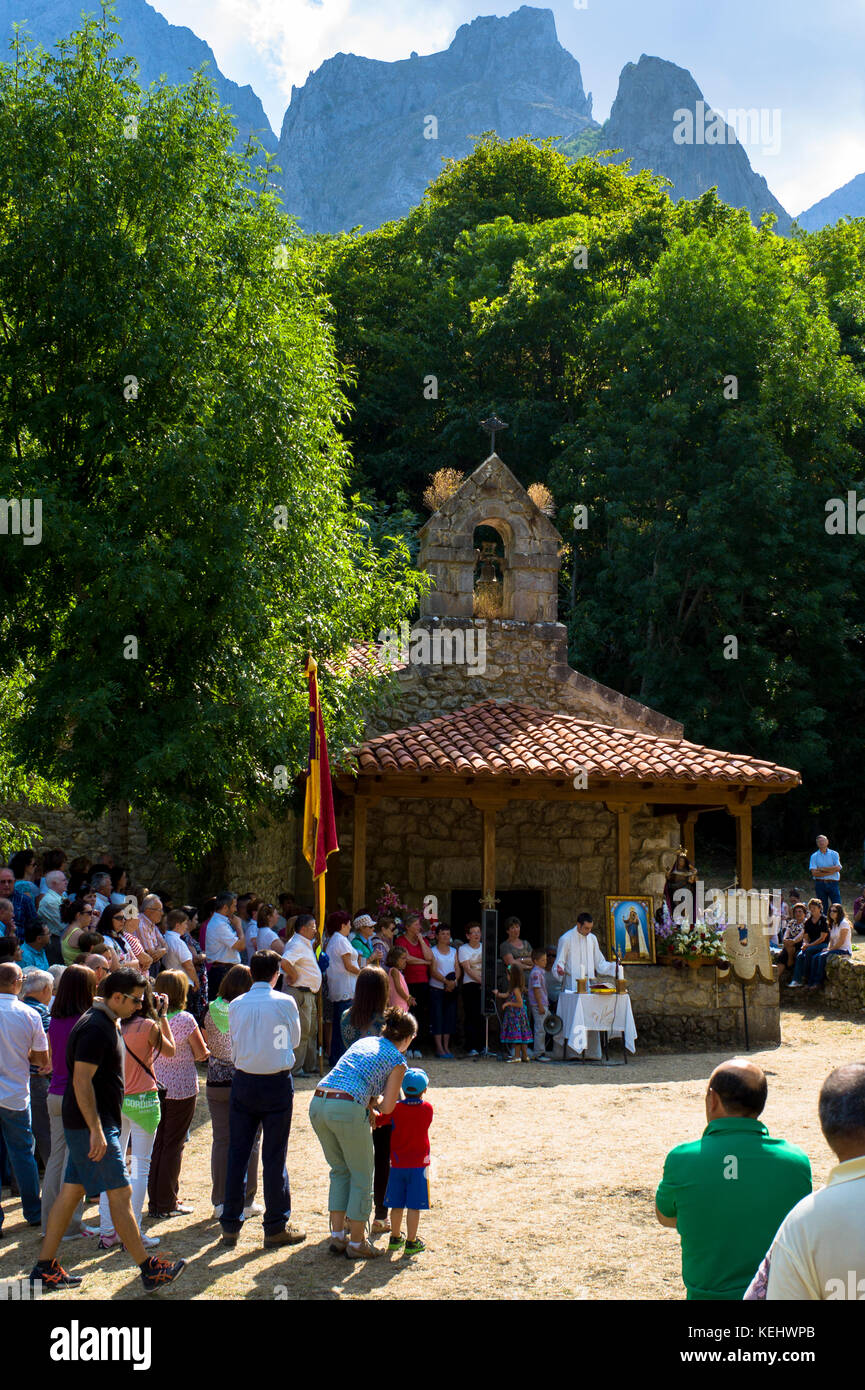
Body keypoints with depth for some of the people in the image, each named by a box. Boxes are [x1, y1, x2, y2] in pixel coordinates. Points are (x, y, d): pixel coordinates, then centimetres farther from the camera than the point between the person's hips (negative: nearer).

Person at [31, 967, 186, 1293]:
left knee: (71, 1192, 11)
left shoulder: (104, 1022, 14)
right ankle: (148, 1270, 0)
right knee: (121, 1193, -5)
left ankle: (45, 1269, 16)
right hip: (91, 1125, -10)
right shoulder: (96, 1029, -18)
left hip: (86, 1125, 10)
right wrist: (97, 1131, -25)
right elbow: (82, 1081, -24)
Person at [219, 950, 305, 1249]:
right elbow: (294, 1040, 6)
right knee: (274, 1156, 2)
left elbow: (234, 1042, 7)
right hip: (277, 1084, -3)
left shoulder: (235, 1005, 0)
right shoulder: (284, 1003, -8)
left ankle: (230, 1225, 13)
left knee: (237, 1153, 9)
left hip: (243, 1082, 3)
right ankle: (276, 1227, 8)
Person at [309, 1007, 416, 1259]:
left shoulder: (363, 1042, 25)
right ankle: (356, 1243, 15)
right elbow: (387, 1108, 4)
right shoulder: (397, 1061, 7)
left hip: (318, 1104, 6)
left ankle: (337, 1236, 25)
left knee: (340, 1170, 23)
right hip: (347, 1109, -6)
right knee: (362, 1176, 11)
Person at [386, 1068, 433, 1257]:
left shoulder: (395, 1109, -7)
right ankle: (411, 1243, 5)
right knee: (414, 1206, 2)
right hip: (419, 1164, -2)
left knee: (397, 1205, 12)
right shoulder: (427, 1109, -6)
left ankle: (395, 1238, 24)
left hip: (397, 1164, 2)